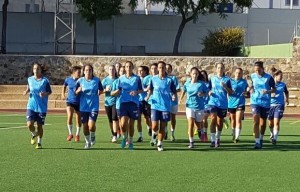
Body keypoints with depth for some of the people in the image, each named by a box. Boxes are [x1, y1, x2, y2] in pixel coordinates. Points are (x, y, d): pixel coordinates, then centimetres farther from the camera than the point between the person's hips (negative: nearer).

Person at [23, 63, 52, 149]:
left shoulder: (45, 80, -5)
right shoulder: (30, 79, 4)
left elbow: (49, 92, 0)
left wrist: (45, 94, -21)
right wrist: (26, 91, -1)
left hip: (42, 107, -2)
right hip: (31, 106, 2)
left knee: (39, 126, 4)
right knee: (30, 124, -11)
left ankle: (39, 143, 22)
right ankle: (34, 134, 23)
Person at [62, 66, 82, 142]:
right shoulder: (68, 79, -2)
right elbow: (64, 86, 19)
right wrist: (63, 94, 11)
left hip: (79, 102, 0)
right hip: (70, 101, 0)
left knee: (78, 119, 8)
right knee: (69, 116, -20)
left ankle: (77, 134, 29)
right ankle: (70, 133, -2)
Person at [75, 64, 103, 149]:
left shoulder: (97, 80, -2)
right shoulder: (80, 81, 0)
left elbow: (101, 90, 14)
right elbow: (76, 93, 5)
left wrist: (97, 94, -1)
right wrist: (78, 91, -14)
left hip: (94, 106, -2)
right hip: (83, 107, 2)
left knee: (91, 125, -15)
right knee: (85, 125, 5)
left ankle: (93, 136, 18)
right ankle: (88, 142, 27)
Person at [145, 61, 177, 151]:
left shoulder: (169, 80, 0)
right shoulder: (153, 79, 3)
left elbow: (174, 91, 4)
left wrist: (174, 96, -17)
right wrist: (148, 96, -3)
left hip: (166, 106, 0)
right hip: (155, 105, 0)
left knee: (162, 127, 3)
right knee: (154, 126, -8)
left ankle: (159, 144, 16)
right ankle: (154, 136, 26)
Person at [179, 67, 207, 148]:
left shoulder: (201, 84, -6)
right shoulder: (187, 83, 1)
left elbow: (206, 92, 2)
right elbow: (184, 91, 19)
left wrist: (202, 94, -18)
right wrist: (180, 99, 14)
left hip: (199, 107, 0)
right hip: (190, 106, 1)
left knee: (199, 125, 12)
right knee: (190, 124, -13)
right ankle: (191, 142, -8)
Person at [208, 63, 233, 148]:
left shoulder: (227, 79, 3)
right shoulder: (212, 78, 7)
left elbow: (230, 93, 2)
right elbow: (209, 89, 17)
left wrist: (225, 87, -15)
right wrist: (209, 92, -5)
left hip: (223, 103, 1)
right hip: (213, 102, -1)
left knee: (220, 122, 10)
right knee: (213, 119, -17)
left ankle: (218, 139, 28)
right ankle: (212, 140, -19)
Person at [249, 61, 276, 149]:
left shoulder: (268, 77, -8)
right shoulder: (253, 76, 2)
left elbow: (274, 89, -4)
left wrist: (268, 91, -23)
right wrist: (251, 89, 1)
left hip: (265, 103, -1)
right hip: (255, 101, 1)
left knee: (263, 122, 12)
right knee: (256, 120, -15)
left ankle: (261, 139, 35)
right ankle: (257, 142, -16)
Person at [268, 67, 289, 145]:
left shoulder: (283, 85, 4)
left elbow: (286, 92, 23)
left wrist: (287, 99, 15)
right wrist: (269, 95, -15)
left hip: (279, 105, 0)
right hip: (270, 105, 0)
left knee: (276, 122, -14)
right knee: (270, 123, 11)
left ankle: (275, 138, -14)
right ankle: (272, 134, 40)